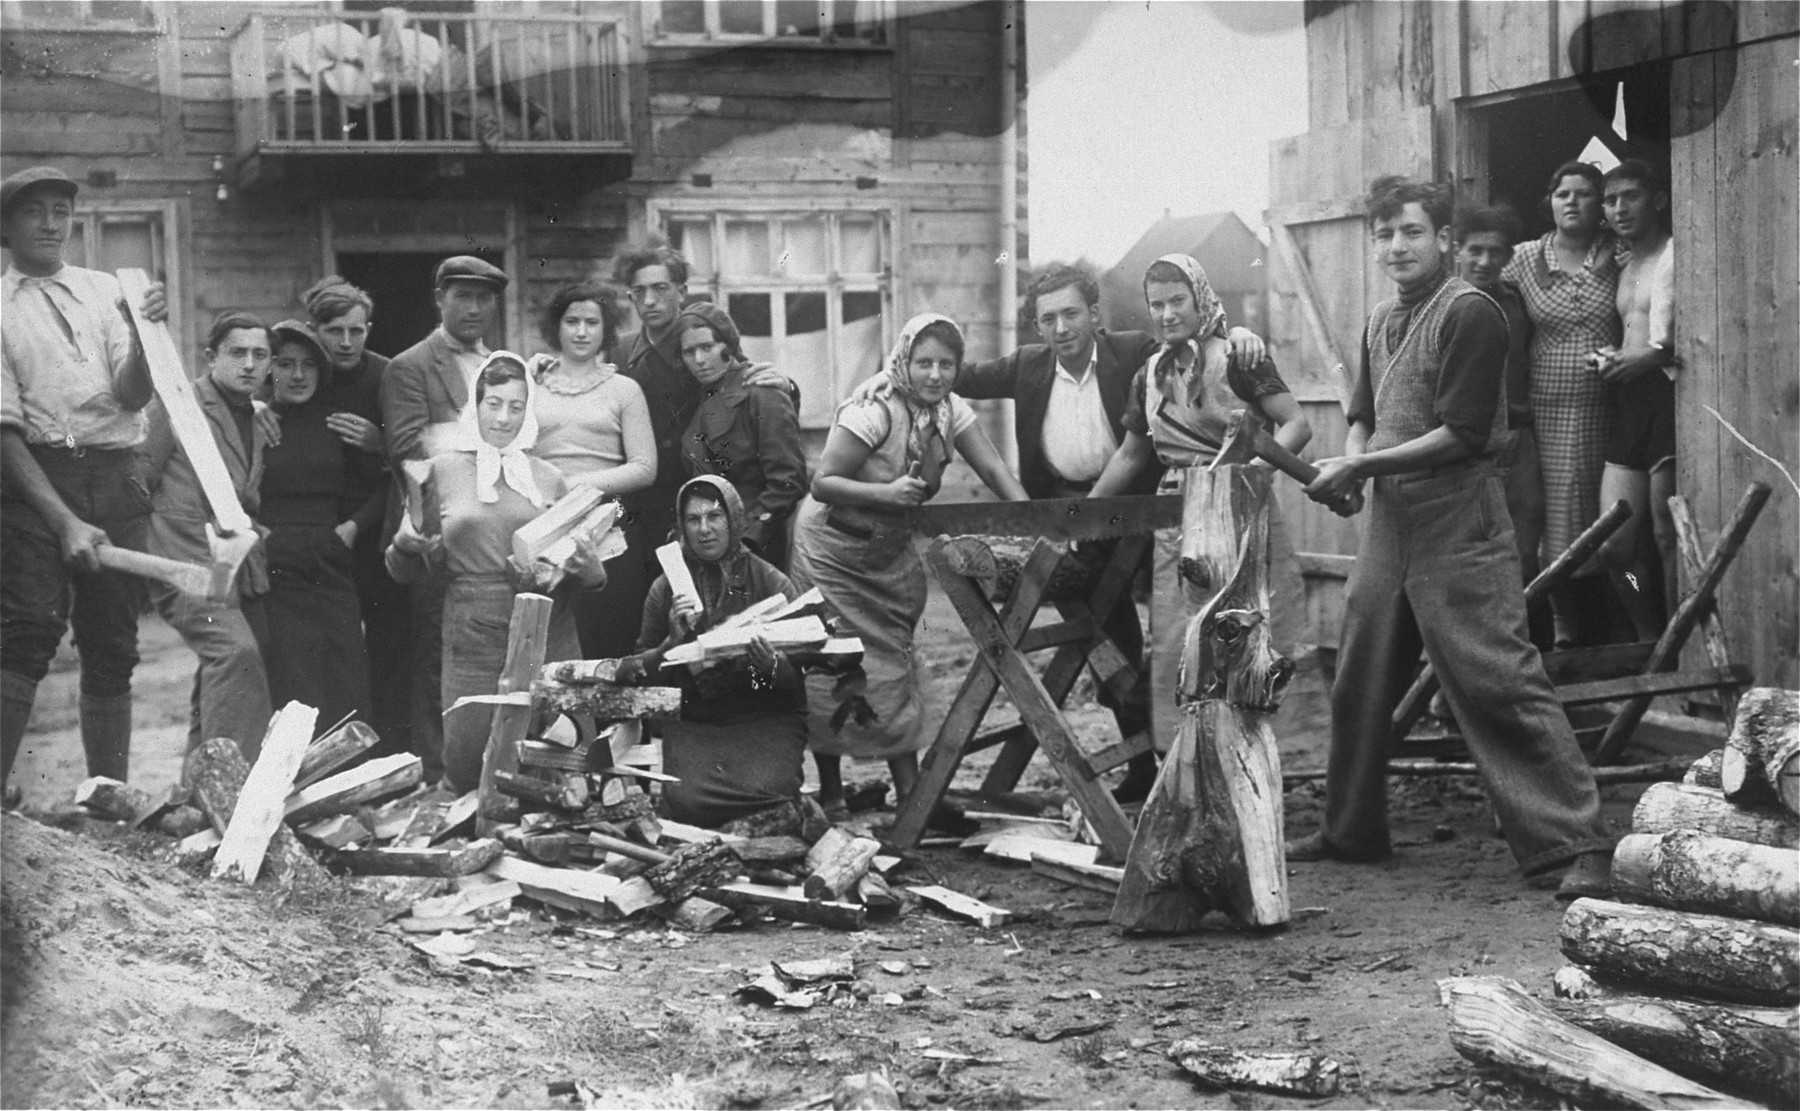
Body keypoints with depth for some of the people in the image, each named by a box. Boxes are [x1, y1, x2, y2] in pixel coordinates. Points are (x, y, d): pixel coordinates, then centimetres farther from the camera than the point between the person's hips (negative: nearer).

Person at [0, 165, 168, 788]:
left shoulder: (104, 290, 13)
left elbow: (134, 396, 4)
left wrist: (144, 335, -18)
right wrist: (63, 520, -14)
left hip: (115, 480, 4)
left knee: (112, 648, 6)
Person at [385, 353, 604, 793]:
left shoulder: (548, 478, 10)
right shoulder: (442, 470, 6)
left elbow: (593, 572, 12)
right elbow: (406, 572, 11)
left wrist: (580, 564, -10)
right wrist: (404, 545, -11)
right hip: (472, 639, -1)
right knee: (465, 765, -5)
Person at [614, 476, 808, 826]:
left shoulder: (771, 583, -2)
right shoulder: (666, 588, 4)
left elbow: (805, 670, -3)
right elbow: (640, 672, 8)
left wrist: (772, 666, -25)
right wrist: (673, 641, -11)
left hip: (766, 717, -2)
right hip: (694, 721, 2)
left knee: (764, 791, -30)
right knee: (686, 800, -25)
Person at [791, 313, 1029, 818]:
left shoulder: (951, 411, -5)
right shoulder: (873, 410, -24)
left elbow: (995, 472, -9)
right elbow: (823, 483, -25)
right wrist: (886, 493, -38)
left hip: (892, 553, 6)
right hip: (835, 551, -6)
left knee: (892, 663, 5)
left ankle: (910, 791, 6)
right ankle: (830, 793, 9)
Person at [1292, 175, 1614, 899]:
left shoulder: (1470, 314, -10)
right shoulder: (1380, 324, 15)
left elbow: (1463, 433, -16)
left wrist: (1361, 466, -15)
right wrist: (1348, 469, 1)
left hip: (1458, 524, -8)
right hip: (1389, 521, 8)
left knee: (1500, 684, -13)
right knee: (1359, 683, 14)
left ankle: (1578, 846, -11)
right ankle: (1350, 831, 29)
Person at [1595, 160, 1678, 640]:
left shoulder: (1677, 254, -4)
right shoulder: (1623, 264, 21)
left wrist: (1657, 354, -24)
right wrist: (1609, 358, 6)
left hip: (1668, 389, -7)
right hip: (1627, 399, 8)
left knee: (1669, 535, -4)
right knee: (1613, 543, 3)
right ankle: (1652, 641, 16)